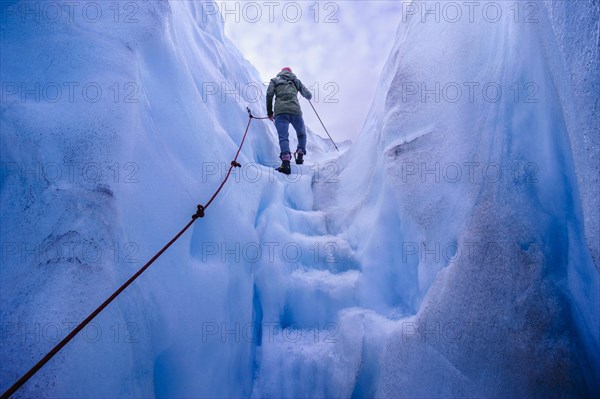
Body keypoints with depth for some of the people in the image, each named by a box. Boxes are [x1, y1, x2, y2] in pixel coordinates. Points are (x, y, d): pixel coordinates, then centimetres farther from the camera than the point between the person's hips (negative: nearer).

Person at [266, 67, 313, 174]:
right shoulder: (295, 80, 26)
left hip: (280, 110, -1)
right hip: (295, 110, 1)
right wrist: (308, 96, 52)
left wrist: (269, 112, 12)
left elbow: (269, 94, 6)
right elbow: (308, 95, 28)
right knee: (302, 134, 22)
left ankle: (286, 161, -31)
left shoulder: (274, 80, 22)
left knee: (283, 136, -11)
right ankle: (300, 155, 7)